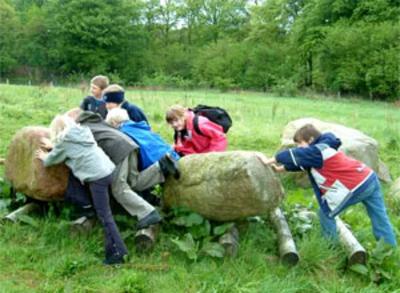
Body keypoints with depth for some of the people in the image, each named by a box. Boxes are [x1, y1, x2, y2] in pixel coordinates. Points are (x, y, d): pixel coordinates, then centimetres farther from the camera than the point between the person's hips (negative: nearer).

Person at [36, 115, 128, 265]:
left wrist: (44, 158, 38)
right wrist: (52, 146, 48)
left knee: (104, 216, -4)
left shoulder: (64, 141, 2)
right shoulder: (84, 132, 21)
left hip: (97, 177, -8)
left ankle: (117, 252, -3)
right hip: (108, 170, 8)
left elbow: (53, 158, 18)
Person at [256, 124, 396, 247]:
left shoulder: (317, 151, -12)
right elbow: (299, 161, 25)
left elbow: (293, 155, -9)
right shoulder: (323, 149, 18)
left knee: (326, 213, 7)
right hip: (370, 178, 10)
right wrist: (279, 169, 25)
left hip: (355, 186, -10)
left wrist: (269, 161, 2)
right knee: (380, 218, 12)